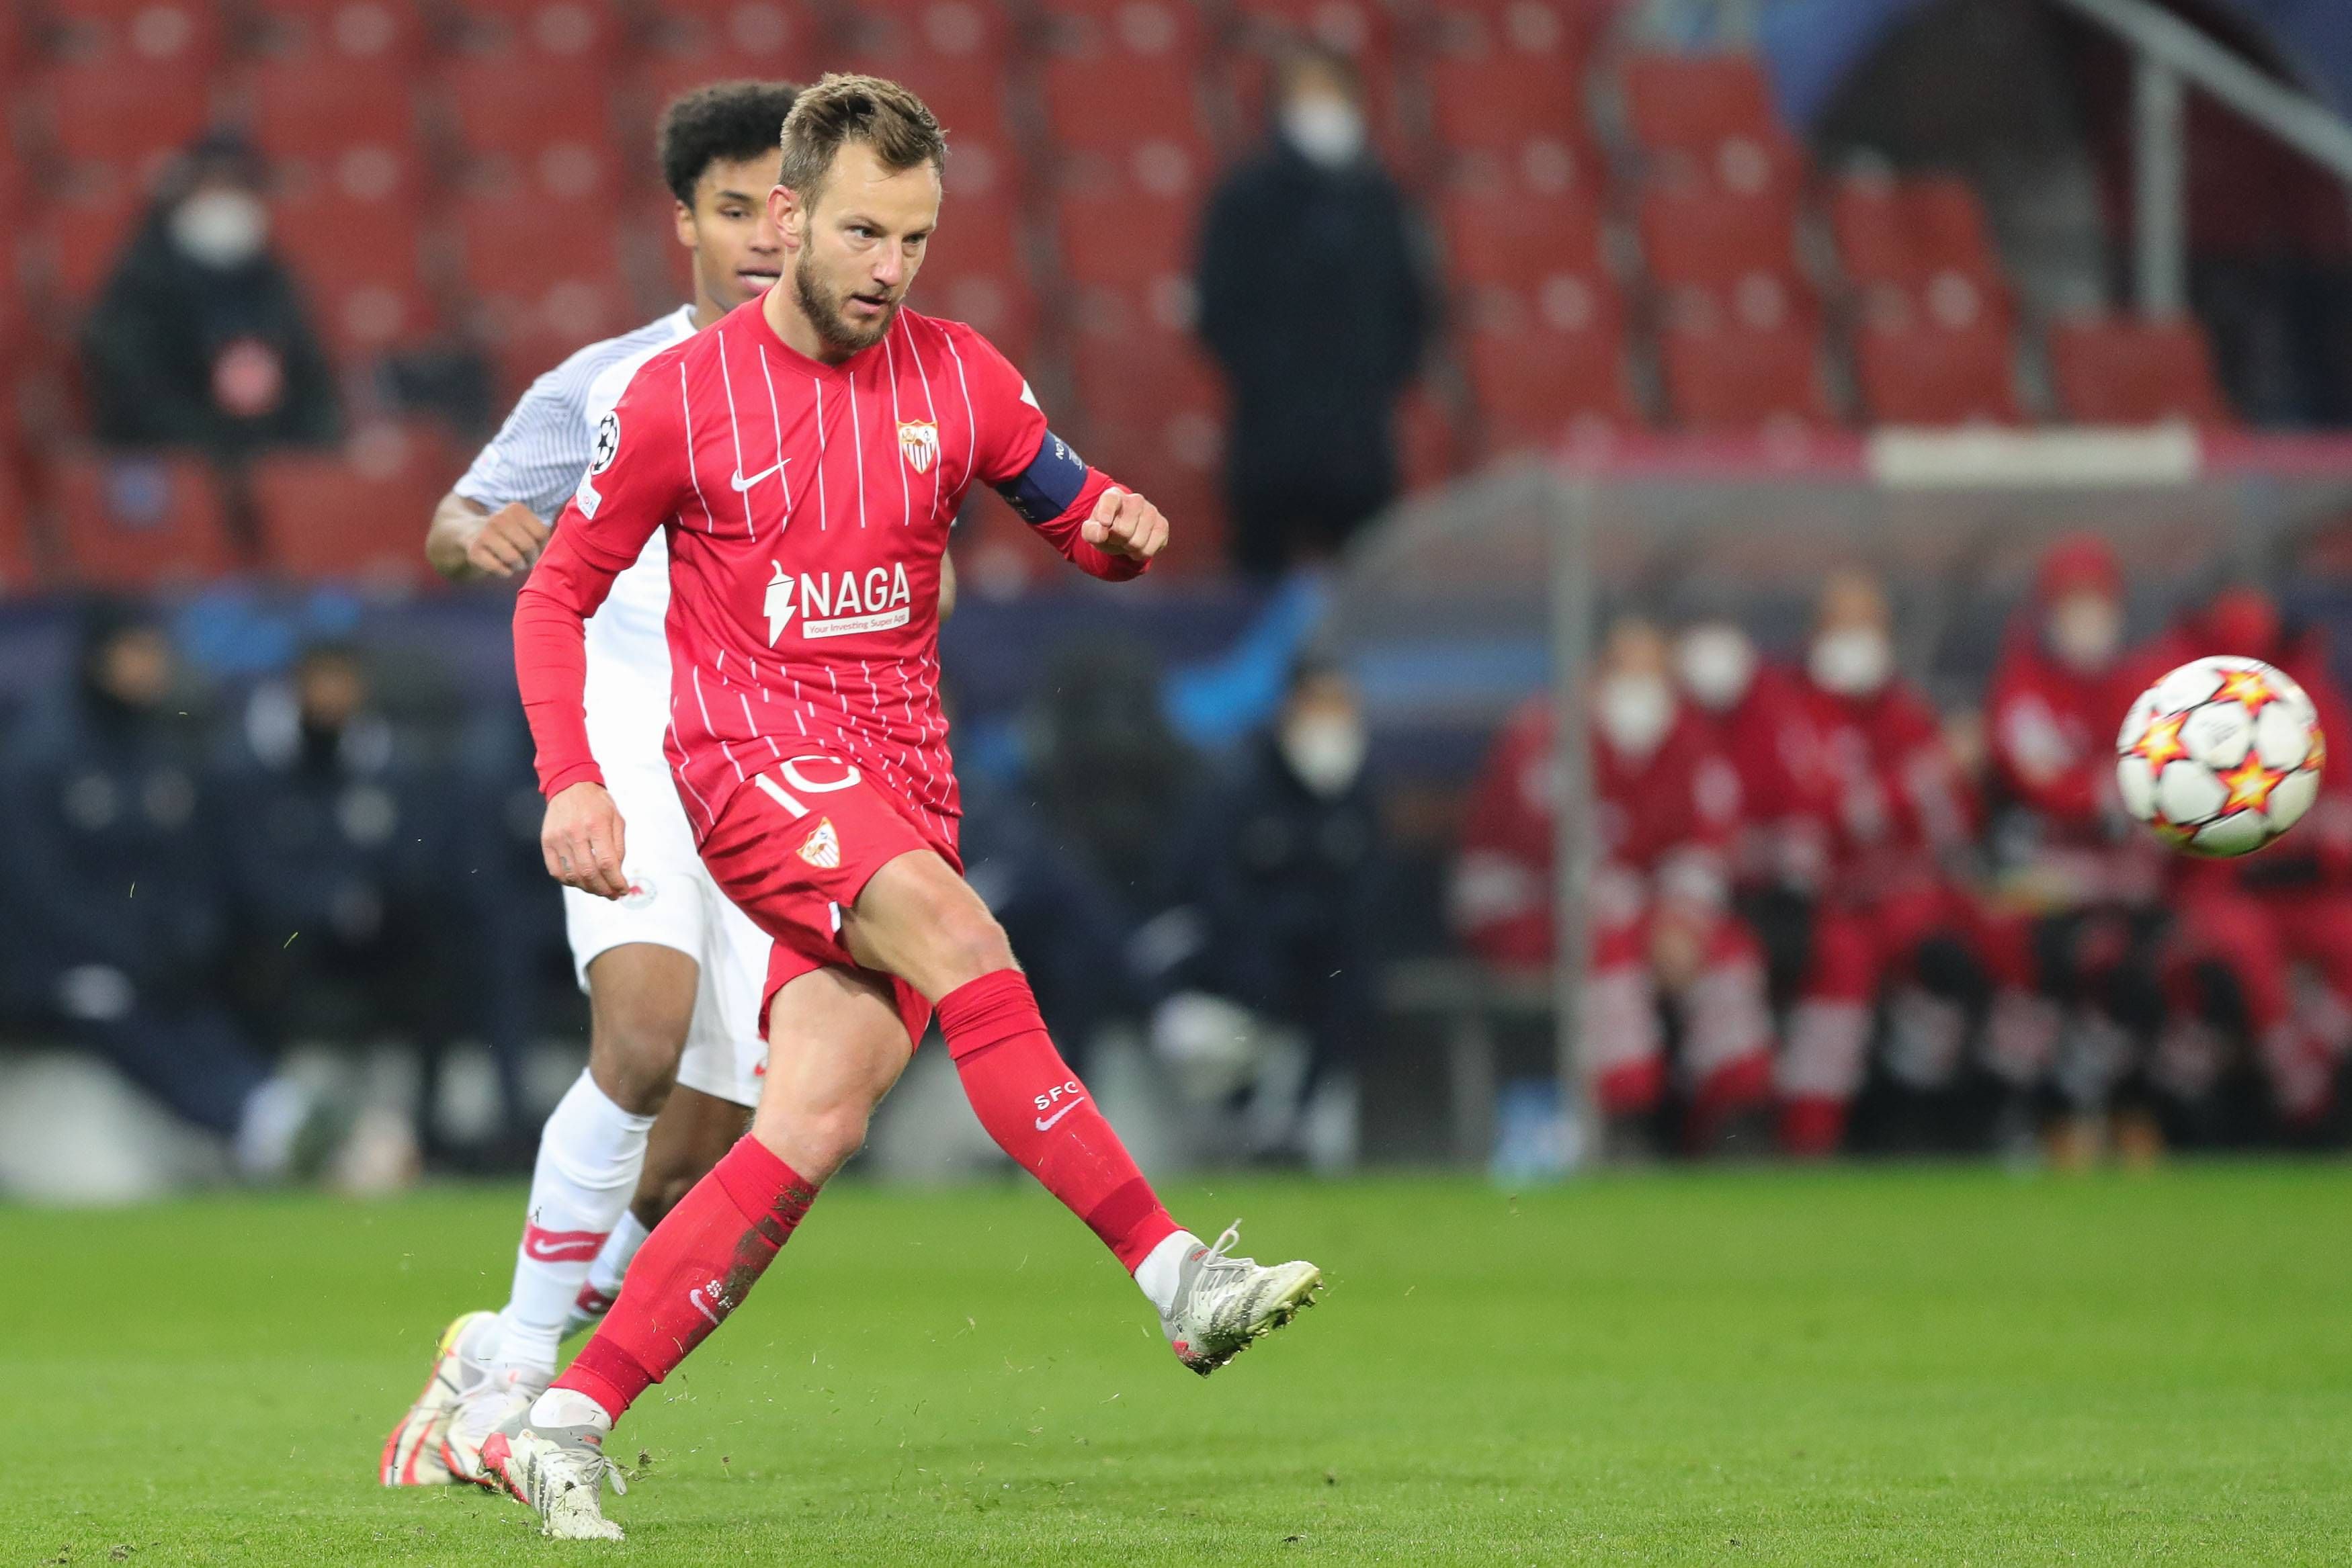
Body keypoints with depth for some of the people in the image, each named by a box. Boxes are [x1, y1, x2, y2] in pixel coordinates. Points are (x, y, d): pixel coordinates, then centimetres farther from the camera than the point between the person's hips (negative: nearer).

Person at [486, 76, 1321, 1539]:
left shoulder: (959, 378, 6)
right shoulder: (680, 399, -2)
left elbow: (1081, 513, 16)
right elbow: (559, 594, 6)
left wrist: (1124, 529, -10)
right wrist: (573, 781, -8)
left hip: (901, 780, 4)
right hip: (752, 754, -4)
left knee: (819, 1119, -10)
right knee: (956, 930, -30)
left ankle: (566, 1423, -5)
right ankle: (1177, 1273, -33)